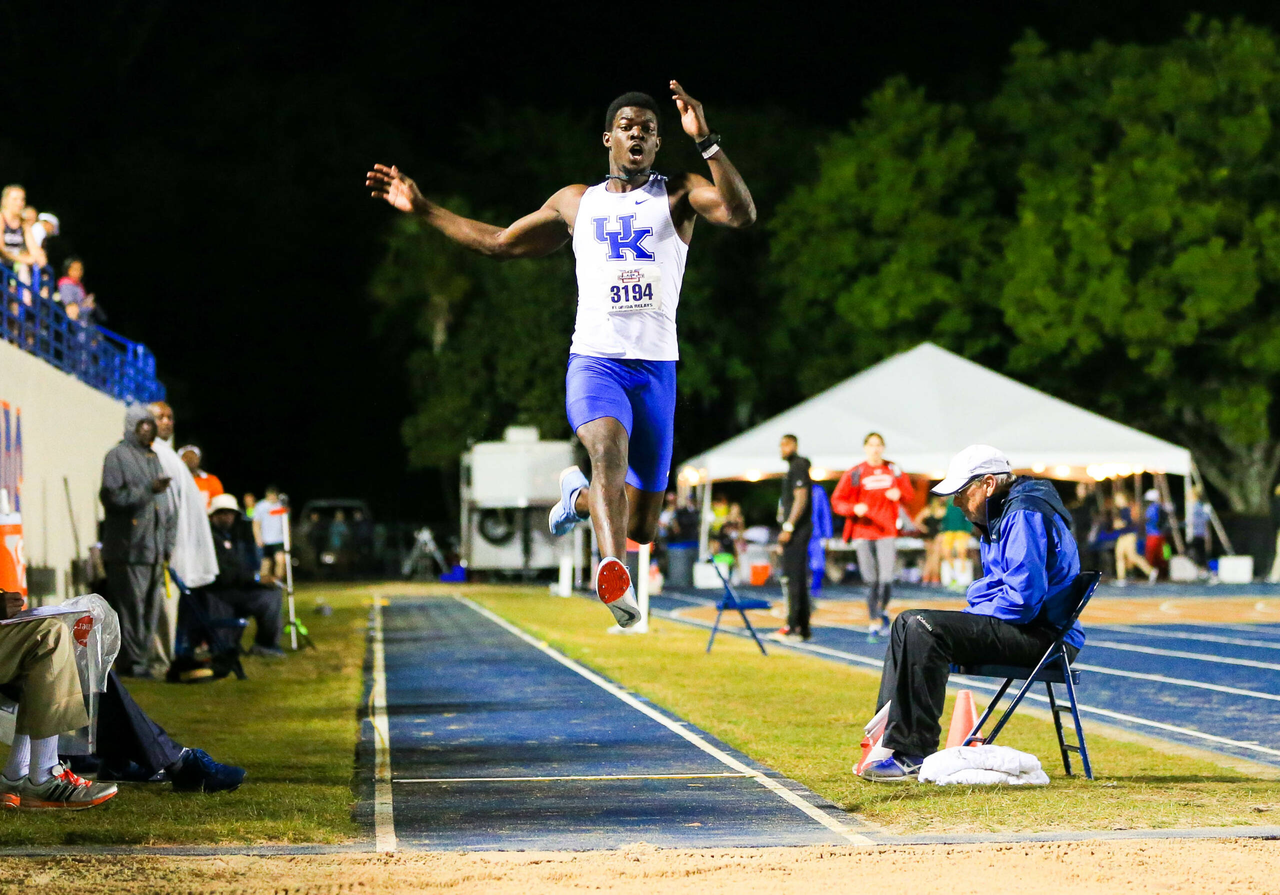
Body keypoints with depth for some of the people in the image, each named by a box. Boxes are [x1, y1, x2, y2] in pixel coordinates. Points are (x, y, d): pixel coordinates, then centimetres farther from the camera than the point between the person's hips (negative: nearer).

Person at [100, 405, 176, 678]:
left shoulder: (154, 458, 20)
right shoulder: (118, 456, -1)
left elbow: (167, 505, 22)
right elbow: (111, 496, -12)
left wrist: (168, 543, 15)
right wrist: (149, 489, -19)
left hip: (154, 550, 7)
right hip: (128, 548, -7)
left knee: (152, 606, 5)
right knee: (131, 605, -8)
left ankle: (141, 659, 10)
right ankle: (131, 662, -5)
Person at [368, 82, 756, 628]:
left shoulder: (677, 195, 8)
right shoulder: (576, 202, 17)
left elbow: (742, 214, -13)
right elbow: (500, 243, 29)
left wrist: (705, 142, -24)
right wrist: (422, 209, 26)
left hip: (656, 368, 0)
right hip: (593, 360, 0)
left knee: (640, 528, 5)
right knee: (608, 443, -36)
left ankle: (580, 497, 39)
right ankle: (614, 573, -53)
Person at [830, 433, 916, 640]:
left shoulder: (894, 471, 7)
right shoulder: (854, 474, 0)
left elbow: (909, 492, 16)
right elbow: (837, 501, 0)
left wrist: (899, 494, -7)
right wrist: (854, 508, -19)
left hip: (887, 532, 1)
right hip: (862, 533, -1)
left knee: (886, 580, -11)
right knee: (871, 582, 1)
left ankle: (883, 611, 18)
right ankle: (873, 623, 15)